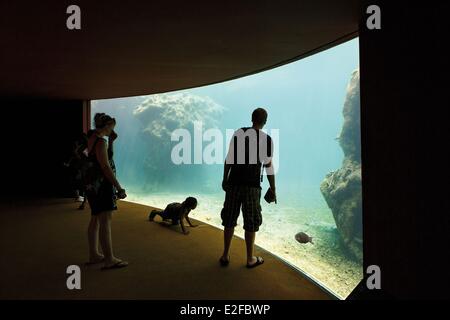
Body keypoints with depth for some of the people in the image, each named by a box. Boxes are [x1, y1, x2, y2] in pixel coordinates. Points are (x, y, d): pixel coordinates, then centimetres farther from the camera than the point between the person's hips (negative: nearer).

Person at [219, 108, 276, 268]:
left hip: (234, 182, 3)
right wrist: (273, 189, 6)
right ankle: (250, 258, 19)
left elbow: (229, 158, 2)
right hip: (252, 185, -2)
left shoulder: (238, 133, 3)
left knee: (229, 219, 12)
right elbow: (268, 166, -3)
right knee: (251, 222, 8)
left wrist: (225, 178, 13)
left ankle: (225, 255, 21)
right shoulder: (267, 139, -3)